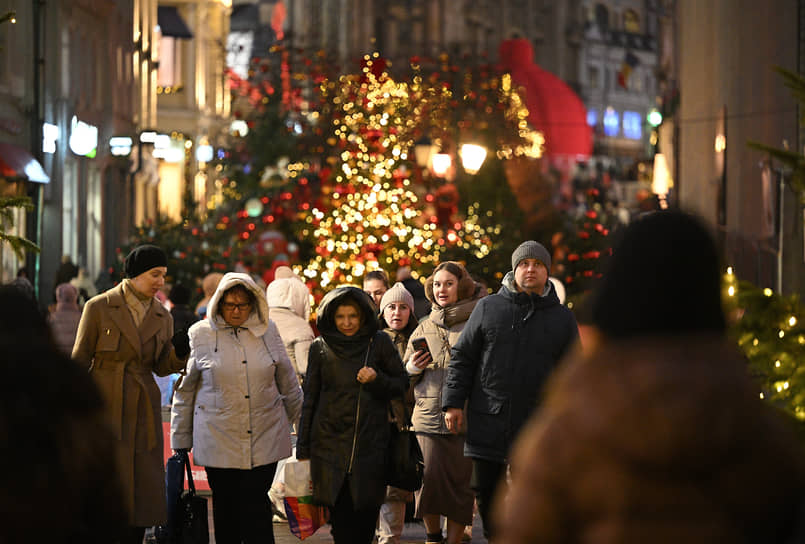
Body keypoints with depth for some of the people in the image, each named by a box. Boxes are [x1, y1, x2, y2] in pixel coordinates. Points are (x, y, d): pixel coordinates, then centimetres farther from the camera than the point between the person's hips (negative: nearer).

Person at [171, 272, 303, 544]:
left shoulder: (268, 331, 6)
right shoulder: (200, 335, 1)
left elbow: (289, 384, 16)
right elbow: (184, 391, 7)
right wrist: (180, 442, 7)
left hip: (264, 439, 1)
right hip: (218, 439, -1)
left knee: (256, 510, -5)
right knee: (226, 510, 4)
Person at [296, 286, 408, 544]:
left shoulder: (380, 343, 3)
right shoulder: (320, 348, 5)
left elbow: (402, 384, 10)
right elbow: (310, 399, 10)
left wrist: (377, 380, -12)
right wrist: (303, 449, 8)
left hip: (370, 443, 0)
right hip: (330, 443, 0)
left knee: (365, 516, -1)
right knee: (340, 516, -4)